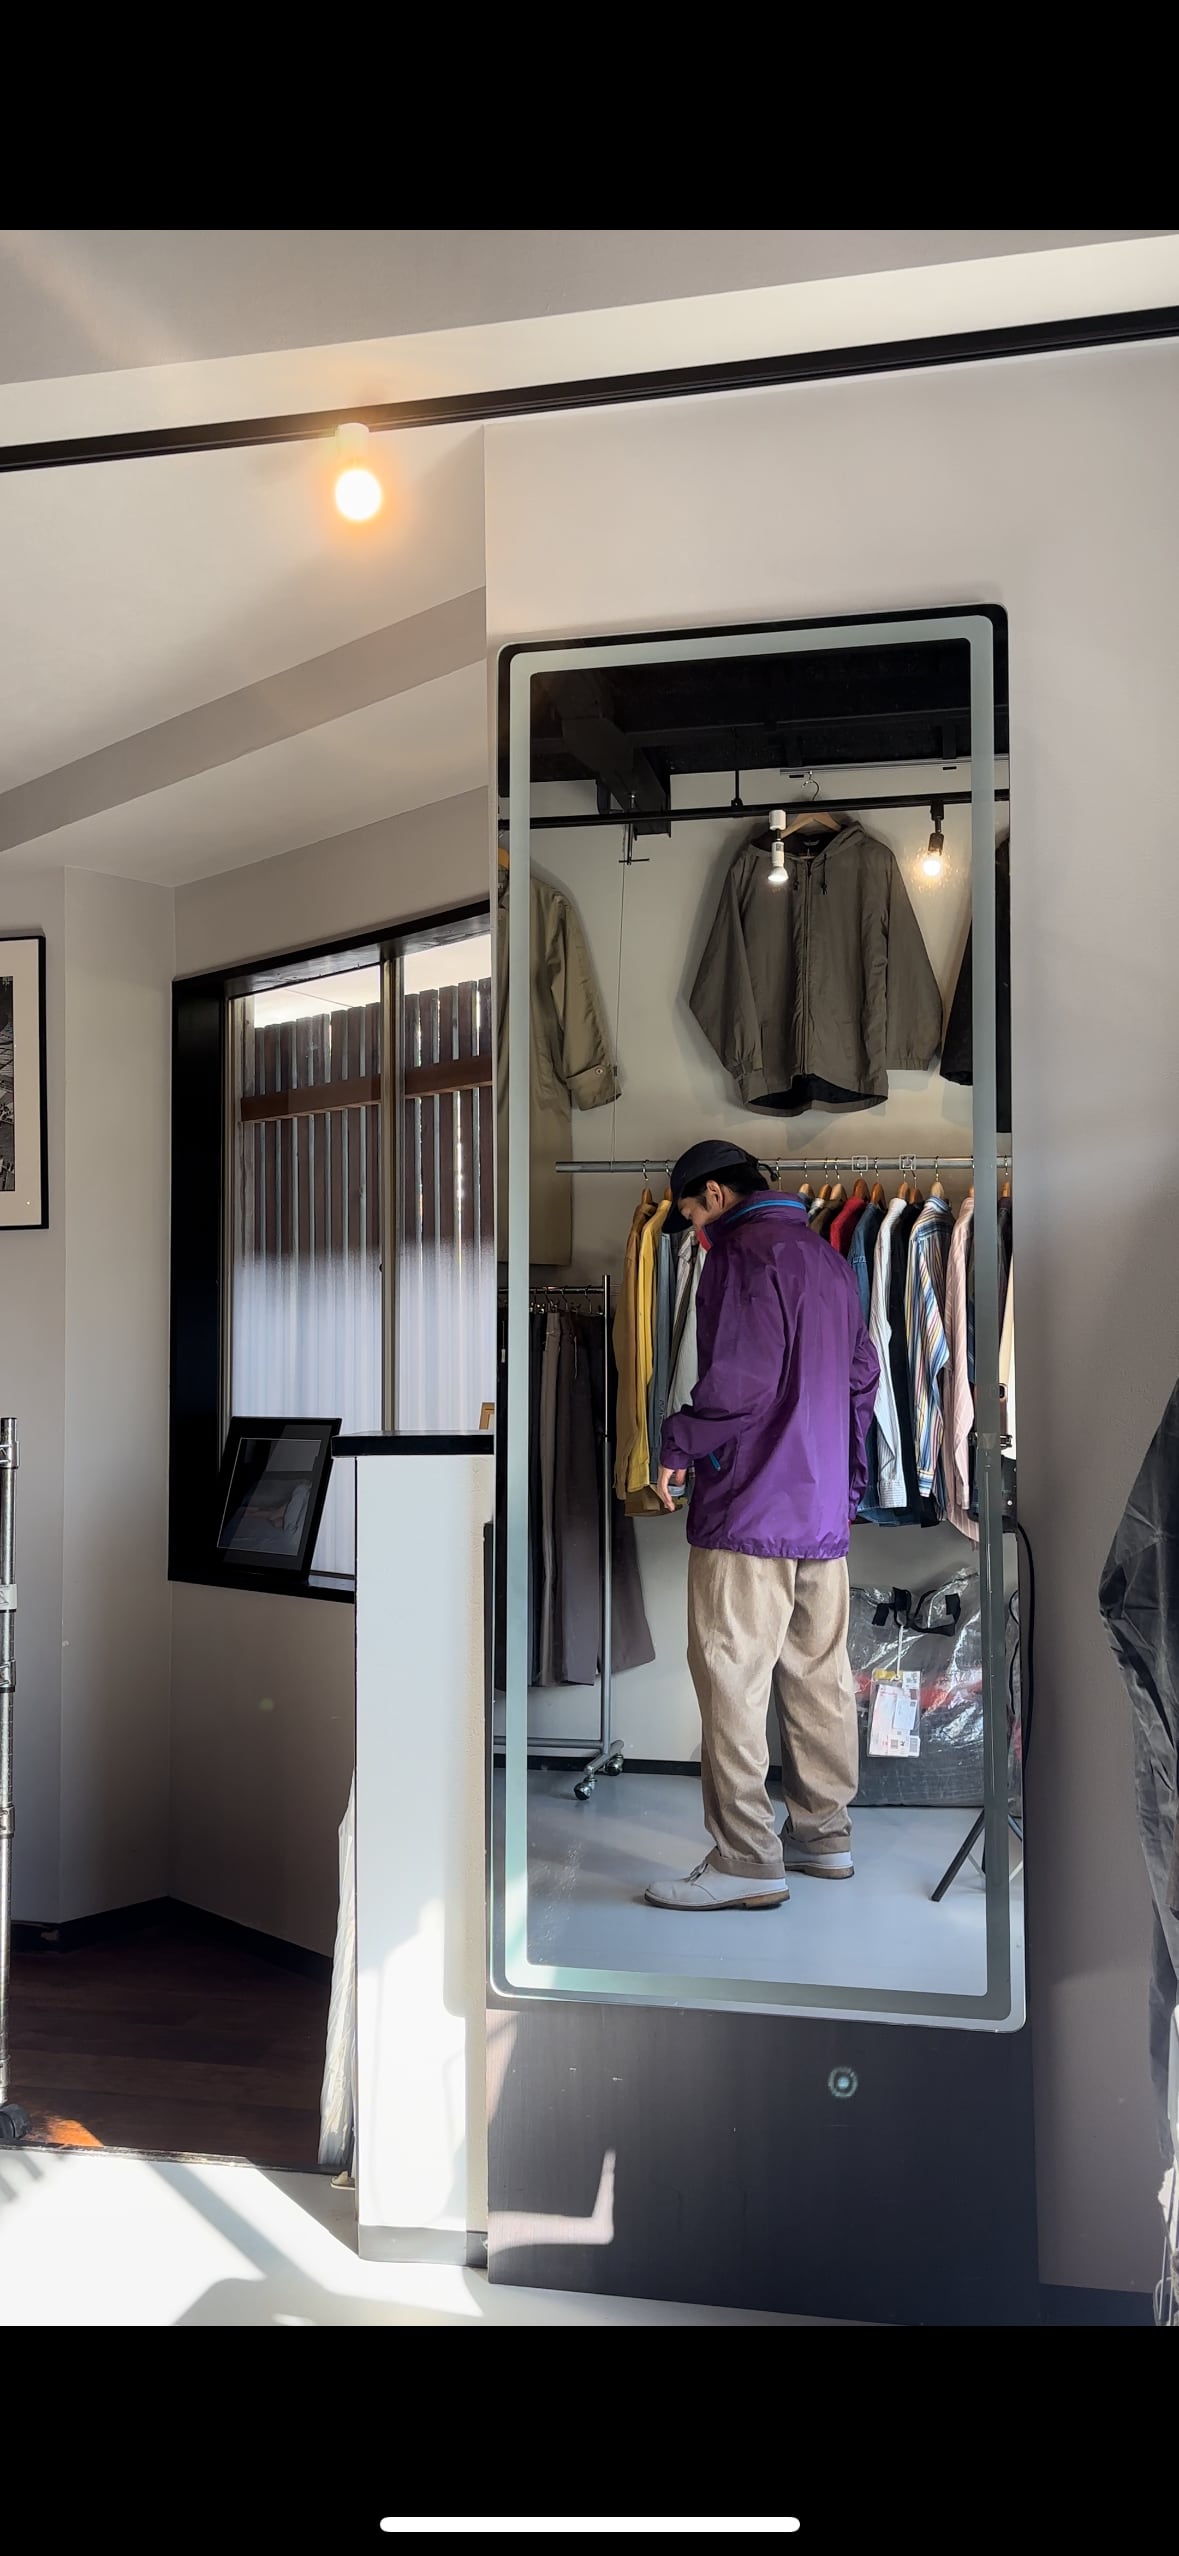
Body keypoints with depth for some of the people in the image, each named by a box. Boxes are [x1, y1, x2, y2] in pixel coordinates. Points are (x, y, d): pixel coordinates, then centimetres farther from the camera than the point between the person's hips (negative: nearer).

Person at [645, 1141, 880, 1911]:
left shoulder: (741, 1250, -9)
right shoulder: (827, 1256, 17)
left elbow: (741, 1377, -20)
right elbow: (863, 1376, 18)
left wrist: (680, 1446, -7)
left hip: (751, 1508, -9)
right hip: (826, 1509, 9)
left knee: (731, 1677, -4)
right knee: (819, 1675, 14)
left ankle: (747, 1861, -1)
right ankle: (825, 1833, 23)